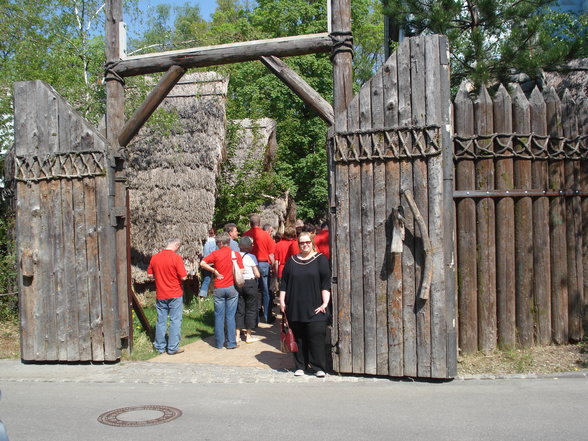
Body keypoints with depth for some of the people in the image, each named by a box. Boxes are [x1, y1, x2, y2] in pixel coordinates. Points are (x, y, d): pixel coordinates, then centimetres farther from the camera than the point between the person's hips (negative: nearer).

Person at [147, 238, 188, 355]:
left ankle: (159, 347, 19)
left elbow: (150, 275, 8)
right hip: (175, 295, -5)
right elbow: (184, 277, -16)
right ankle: (173, 348, 7)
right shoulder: (176, 258, -15)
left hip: (160, 295, 5)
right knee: (175, 321, 4)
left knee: (161, 321, 12)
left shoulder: (155, 257, 0)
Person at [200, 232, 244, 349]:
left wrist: (214, 271, -4)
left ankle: (220, 343, 13)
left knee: (219, 316, 8)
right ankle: (231, 343, 9)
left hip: (219, 288, 0)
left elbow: (202, 263, -12)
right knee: (230, 316, 6)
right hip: (232, 288, 1)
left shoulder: (216, 254, -3)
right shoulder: (236, 254, -1)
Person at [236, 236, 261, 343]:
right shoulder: (251, 257, -11)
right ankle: (248, 336, 12)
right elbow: (257, 274, -11)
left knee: (239, 309, 12)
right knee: (251, 309, 7)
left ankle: (237, 335, 15)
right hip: (250, 283, -5)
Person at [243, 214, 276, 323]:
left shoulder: (245, 235, -3)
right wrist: (272, 265, 5)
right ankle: (267, 317, 12)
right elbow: (271, 253, -5)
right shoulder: (265, 235, -5)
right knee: (266, 291, 8)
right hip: (264, 264, -1)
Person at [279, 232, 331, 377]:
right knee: (299, 338, 7)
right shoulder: (292, 261, 11)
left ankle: (318, 367, 6)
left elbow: (326, 282, -3)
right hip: (295, 308, 3)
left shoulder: (320, 259, 3)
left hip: (314, 308, -3)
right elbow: (284, 283, 12)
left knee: (316, 337, -5)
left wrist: (325, 302, -10)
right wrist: (282, 301, 5)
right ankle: (300, 366, 17)